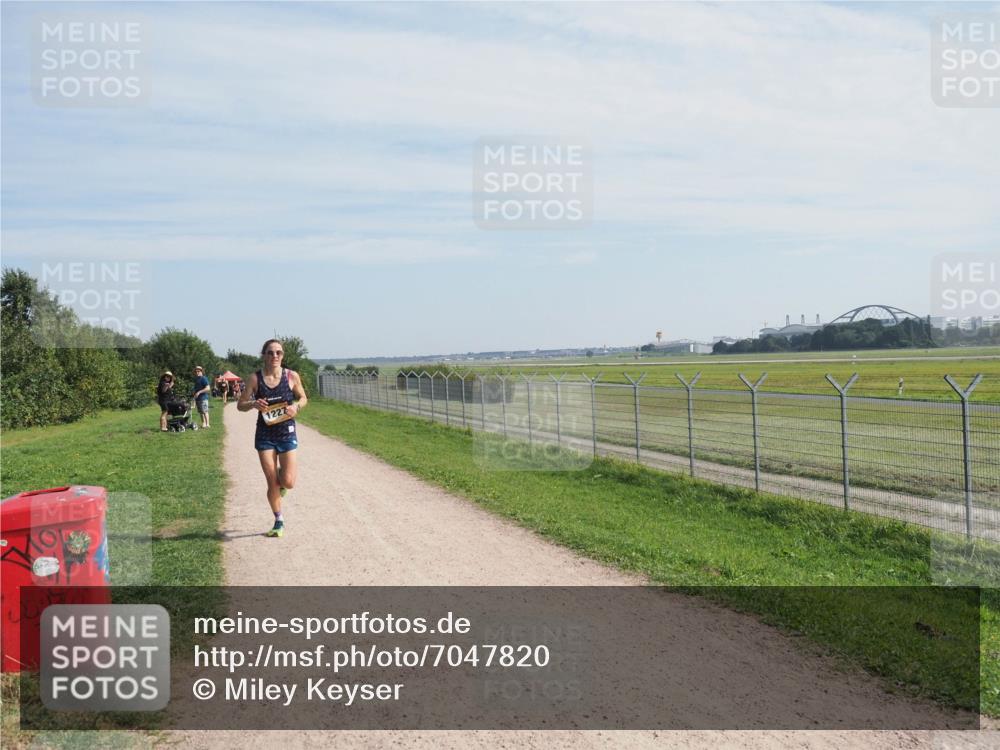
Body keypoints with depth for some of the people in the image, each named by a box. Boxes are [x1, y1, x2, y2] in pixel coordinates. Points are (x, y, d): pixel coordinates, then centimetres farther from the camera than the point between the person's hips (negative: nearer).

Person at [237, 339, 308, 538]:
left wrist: (296, 406, -13)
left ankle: (287, 474, 32)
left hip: (287, 432, 0)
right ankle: (279, 521, 24)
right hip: (265, 434, 0)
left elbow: (303, 398, 9)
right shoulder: (256, 378, -5)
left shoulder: (292, 376, -5)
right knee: (272, 482, 3)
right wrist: (253, 404, -20)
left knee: (287, 482, -7)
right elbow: (240, 405, 1)